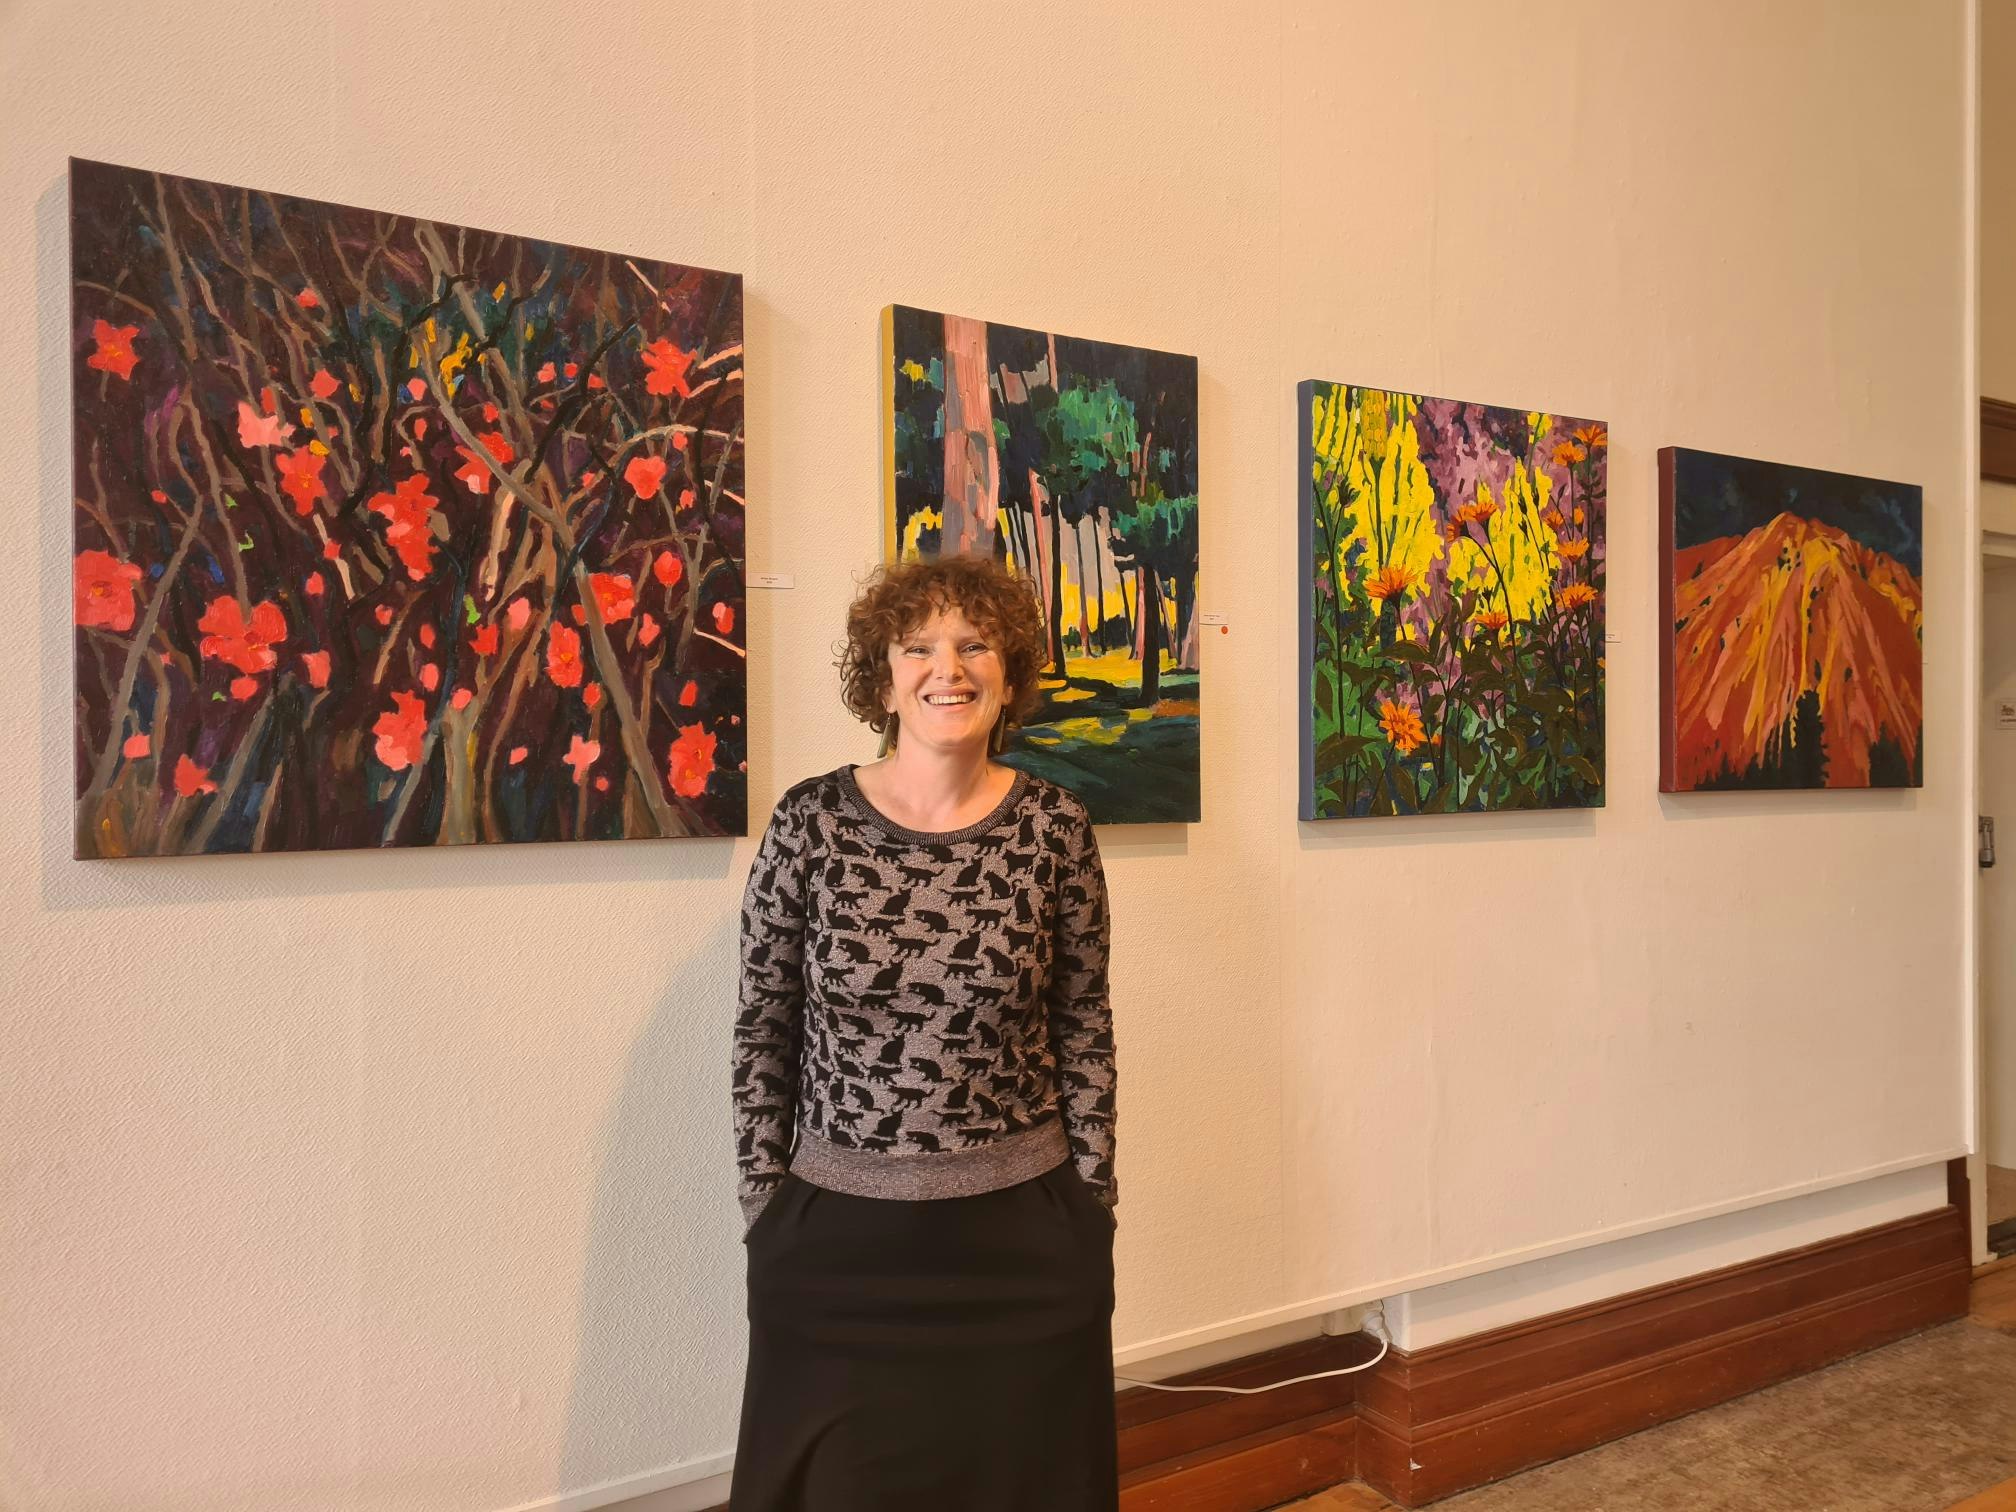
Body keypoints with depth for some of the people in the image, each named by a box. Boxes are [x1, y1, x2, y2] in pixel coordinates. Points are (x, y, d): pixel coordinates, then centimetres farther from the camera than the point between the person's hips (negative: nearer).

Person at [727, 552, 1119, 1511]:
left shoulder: (1055, 829, -5)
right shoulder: (809, 823, -8)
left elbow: (1084, 1025, 2)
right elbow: (763, 1030, -1)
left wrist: (1091, 1201, 4)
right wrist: (763, 1209, 0)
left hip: (1023, 1231, 1)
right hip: (837, 1231, 0)